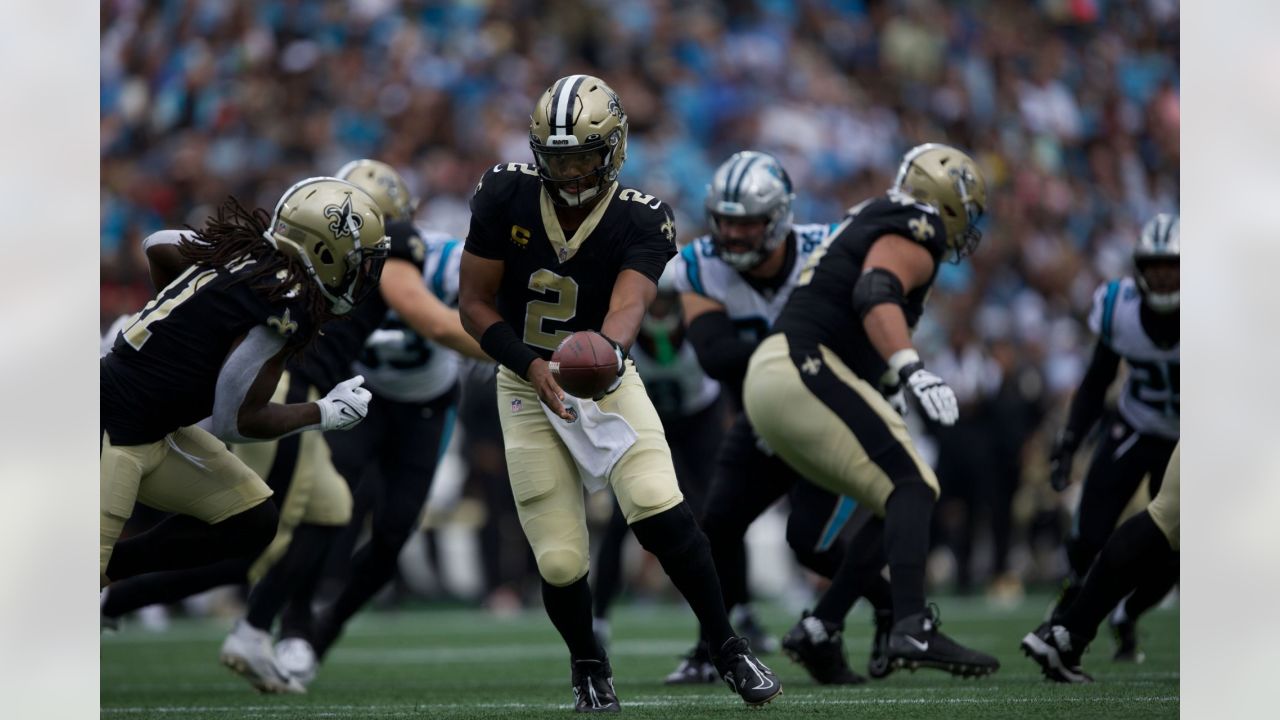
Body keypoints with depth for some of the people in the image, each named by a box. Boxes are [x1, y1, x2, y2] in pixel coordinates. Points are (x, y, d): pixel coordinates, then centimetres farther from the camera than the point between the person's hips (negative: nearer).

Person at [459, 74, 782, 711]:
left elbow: (628, 305, -31)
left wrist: (610, 349, -54)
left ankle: (729, 649, -7)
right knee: (560, 562, -5)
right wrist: (530, 365, -22)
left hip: (605, 377, -1)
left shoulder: (639, 221, -14)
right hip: (528, 383, 1)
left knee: (660, 510, -24)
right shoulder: (506, 197, -11)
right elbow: (474, 304, -7)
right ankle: (588, 667, 26)